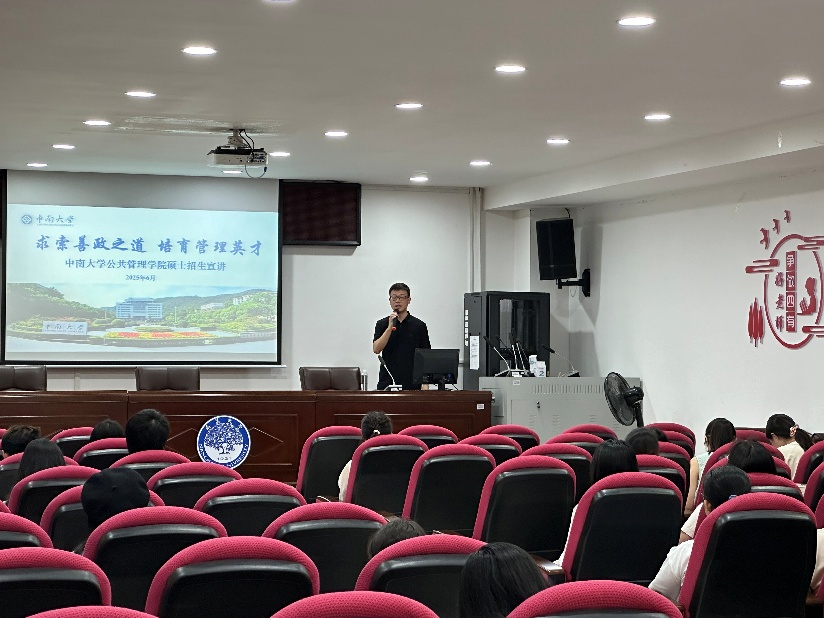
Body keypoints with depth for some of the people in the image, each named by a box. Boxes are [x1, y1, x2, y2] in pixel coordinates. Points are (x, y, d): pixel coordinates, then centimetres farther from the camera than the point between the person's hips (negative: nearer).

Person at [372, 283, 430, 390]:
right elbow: (376, 349, -8)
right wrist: (390, 327, -17)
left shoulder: (419, 326, 3)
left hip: (411, 385, -1)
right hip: (387, 384, 1)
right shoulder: (382, 324, 6)